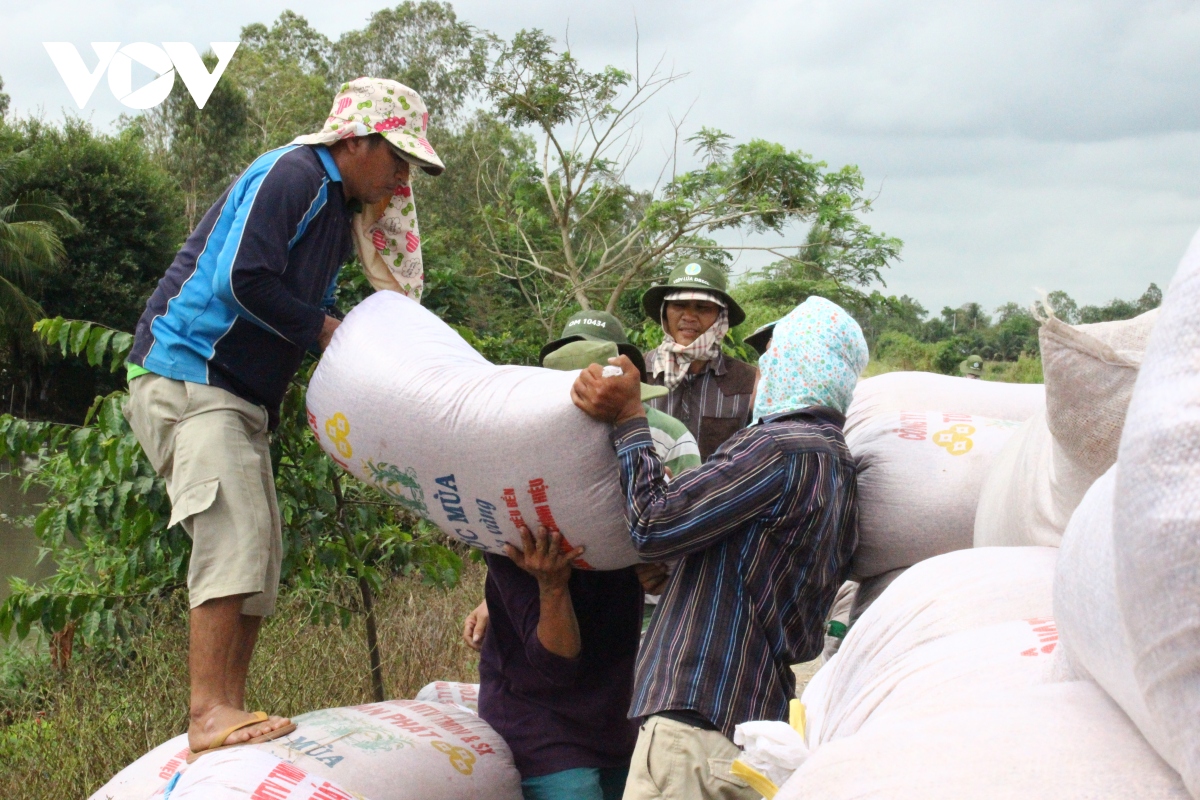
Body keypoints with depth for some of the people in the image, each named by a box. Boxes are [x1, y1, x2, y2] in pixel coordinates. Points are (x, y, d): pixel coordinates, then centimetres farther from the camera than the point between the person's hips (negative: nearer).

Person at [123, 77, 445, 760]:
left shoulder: (342, 211, 19)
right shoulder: (292, 175, -13)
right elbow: (242, 280, -23)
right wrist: (326, 330, -12)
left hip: (243, 397, 10)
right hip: (186, 376, -10)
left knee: (259, 551, 6)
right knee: (233, 531, -21)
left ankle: (232, 714, 9)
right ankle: (210, 714, -24)